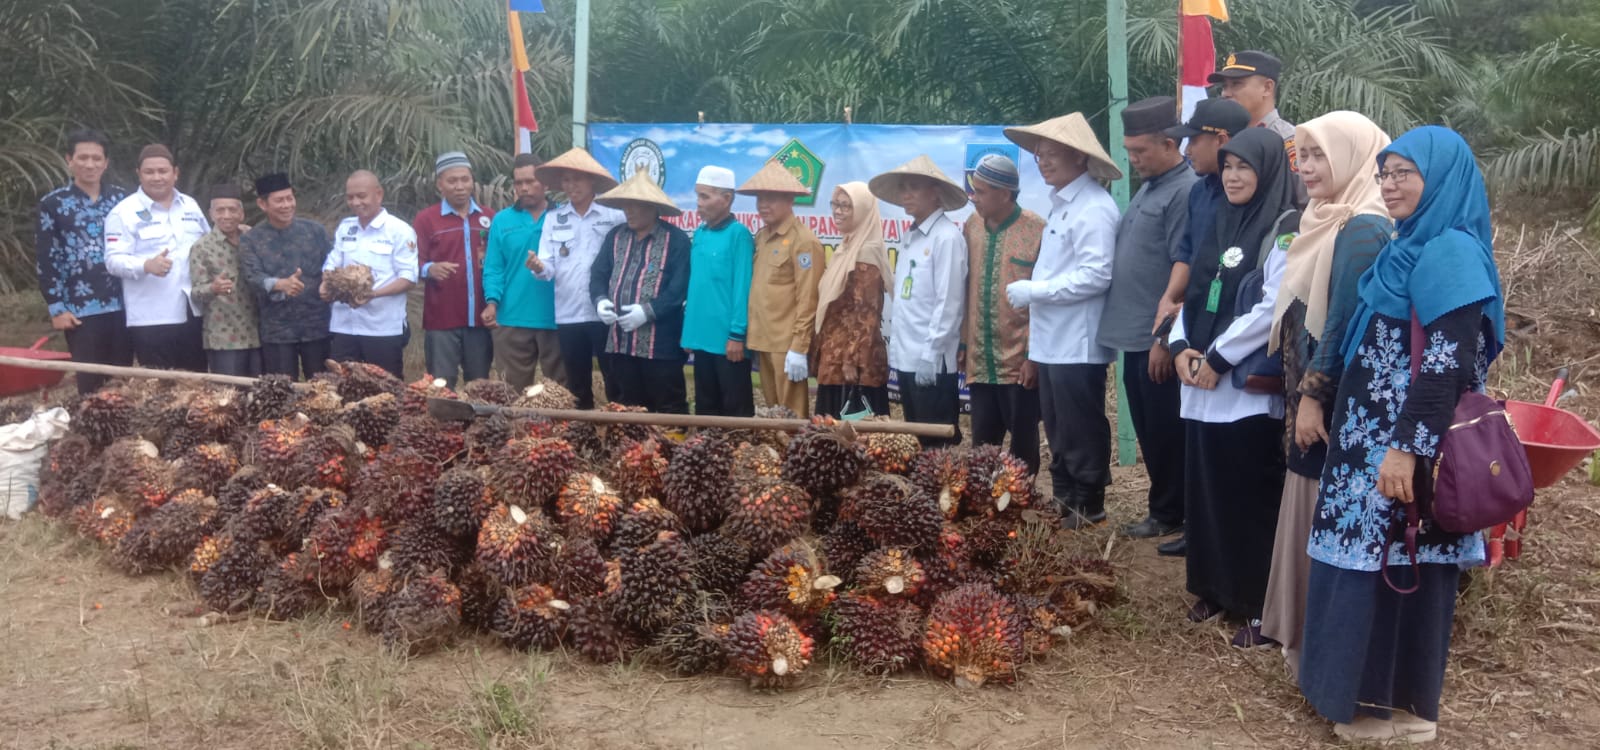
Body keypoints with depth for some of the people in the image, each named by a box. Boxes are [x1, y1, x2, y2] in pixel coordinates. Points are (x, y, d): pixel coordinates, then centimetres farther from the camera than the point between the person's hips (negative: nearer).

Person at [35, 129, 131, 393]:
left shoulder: (122, 199, 9)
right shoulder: (53, 203, 2)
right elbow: (45, 260, 0)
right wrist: (56, 308, -6)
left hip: (122, 306, 2)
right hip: (80, 310, -2)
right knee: (90, 384, 1)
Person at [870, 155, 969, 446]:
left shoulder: (947, 237, -11)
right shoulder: (911, 237, 15)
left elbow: (948, 302, -16)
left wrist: (930, 354, -19)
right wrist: (895, 346, 13)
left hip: (932, 362, -8)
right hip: (906, 358, 8)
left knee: (938, 444, -2)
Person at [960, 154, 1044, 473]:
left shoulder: (1036, 230, -9)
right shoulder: (971, 227, 7)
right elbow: (965, 292, 11)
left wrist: (1034, 356, -11)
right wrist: (964, 345, 10)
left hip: (1020, 361, -5)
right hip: (980, 362, 5)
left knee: (1023, 445, 7)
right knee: (982, 446, 11)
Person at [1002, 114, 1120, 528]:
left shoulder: (1094, 208, -15)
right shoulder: (1060, 203, 14)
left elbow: (1097, 275, -23)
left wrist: (1033, 291, -18)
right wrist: (1032, 294, 4)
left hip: (1078, 343, -9)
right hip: (1051, 339, 9)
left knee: (1081, 430, 2)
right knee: (1058, 430, 17)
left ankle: (1088, 508, 13)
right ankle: (1063, 500, 27)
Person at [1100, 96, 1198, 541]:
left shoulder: (1185, 192, -15)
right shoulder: (1148, 187, 15)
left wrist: (1164, 337, -19)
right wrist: (1140, 332, 18)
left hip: (1157, 338, -9)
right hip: (1135, 336, 9)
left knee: (1165, 432, 3)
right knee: (1148, 431, 16)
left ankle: (1169, 514, 14)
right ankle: (1163, 501, 27)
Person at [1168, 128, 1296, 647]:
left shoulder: (1284, 229, -7)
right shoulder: (1221, 227, 17)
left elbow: (1273, 307, -17)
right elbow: (1195, 297, 17)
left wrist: (1217, 358, -15)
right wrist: (1182, 347, -1)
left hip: (1248, 389, -7)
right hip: (1203, 388, 7)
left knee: (1251, 500, -3)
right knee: (1206, 492, 11)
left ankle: (1260, 607, 4)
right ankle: (1216, 590, 24)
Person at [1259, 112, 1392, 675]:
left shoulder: (1362, 229, -17)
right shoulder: (1327, 220, 13)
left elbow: (1344, 320, -21)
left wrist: (1313, 394, -19)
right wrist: (1300, 392, 15)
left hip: (1336, 401, -10)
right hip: (1312, 391, 10)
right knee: (1311, 513, 17)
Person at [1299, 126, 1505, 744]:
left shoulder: (1449, 252, -17)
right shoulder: (1411, 246, 12)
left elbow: (1448, 361, -22)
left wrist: (1408, 447, -24)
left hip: (1407, 440, -9)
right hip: (1376, 433, 9)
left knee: (1395, 567, 0)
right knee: (1375, 560, 15)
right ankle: (1368, 690, 26)